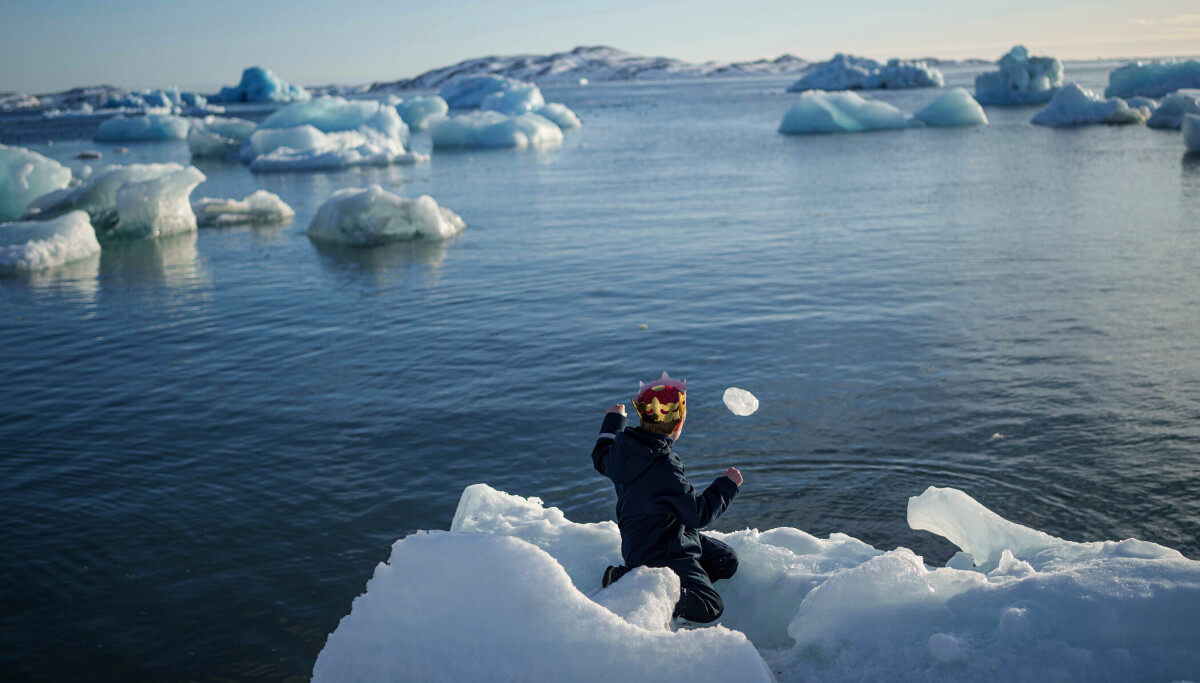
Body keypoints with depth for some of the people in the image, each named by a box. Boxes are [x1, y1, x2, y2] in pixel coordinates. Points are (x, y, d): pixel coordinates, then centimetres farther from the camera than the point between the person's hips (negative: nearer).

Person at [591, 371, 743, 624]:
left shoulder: (622, 444, -8)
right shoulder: (663, 469, -33)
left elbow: (601, 459, 18)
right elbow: (698, 513, -24)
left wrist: (613, 420, 34)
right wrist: (727, 485, -9)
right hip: (658, 554, -9)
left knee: (726, 561, 17)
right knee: (710, 608, -10)